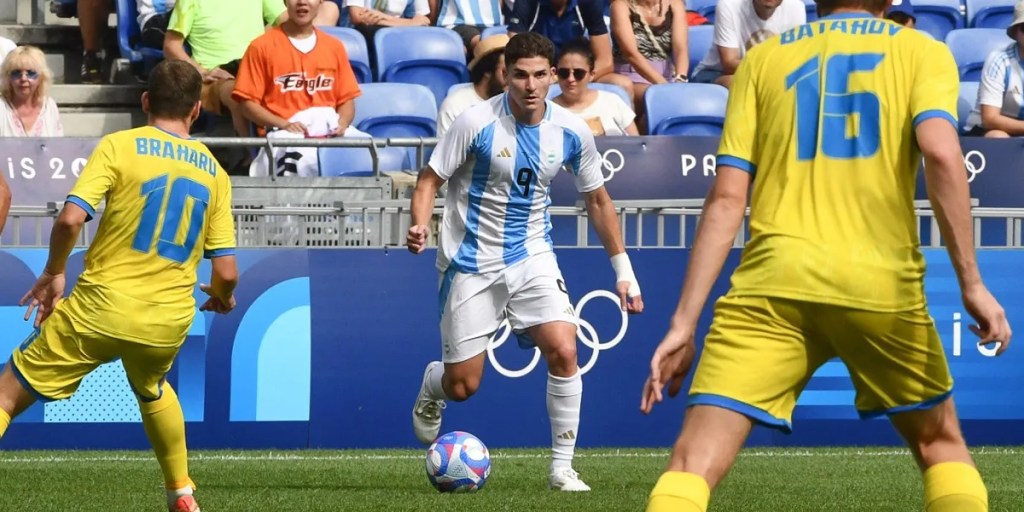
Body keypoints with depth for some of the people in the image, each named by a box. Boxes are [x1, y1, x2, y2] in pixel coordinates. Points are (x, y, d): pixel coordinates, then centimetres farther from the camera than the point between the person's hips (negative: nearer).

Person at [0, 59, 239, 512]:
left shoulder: (119, 146, -3)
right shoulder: (214, 172, 8)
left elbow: (70, 218, -16)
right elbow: (226, 273, 5)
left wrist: (53, 273, 2)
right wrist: (222, 297, 28)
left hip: (101, 308, -4)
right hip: (169, 320, 4)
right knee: (152, 390, 36)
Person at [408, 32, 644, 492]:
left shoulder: (571, 132, -5)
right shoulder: (477, 123, -16)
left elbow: (596, 200, 9)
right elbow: (430, 178, -8)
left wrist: (623, 270, 8)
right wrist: (419, 227, -28)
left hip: (532, 256, 2)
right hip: (472, 262, -2)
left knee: (563, 351, -19)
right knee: (462, 386, 1)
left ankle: (562, 467, -6)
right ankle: (432, 386, 41)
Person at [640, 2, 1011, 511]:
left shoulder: (762, 59, 16)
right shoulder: (923, 51, 12)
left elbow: (726, 198, 8)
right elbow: (941, 151, -8)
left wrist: (684, 322, 6)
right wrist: (971, 282, -9)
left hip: (774, 280, 0)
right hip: (881, 279, 0)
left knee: (693, 463, -5)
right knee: (941, 442, 22)